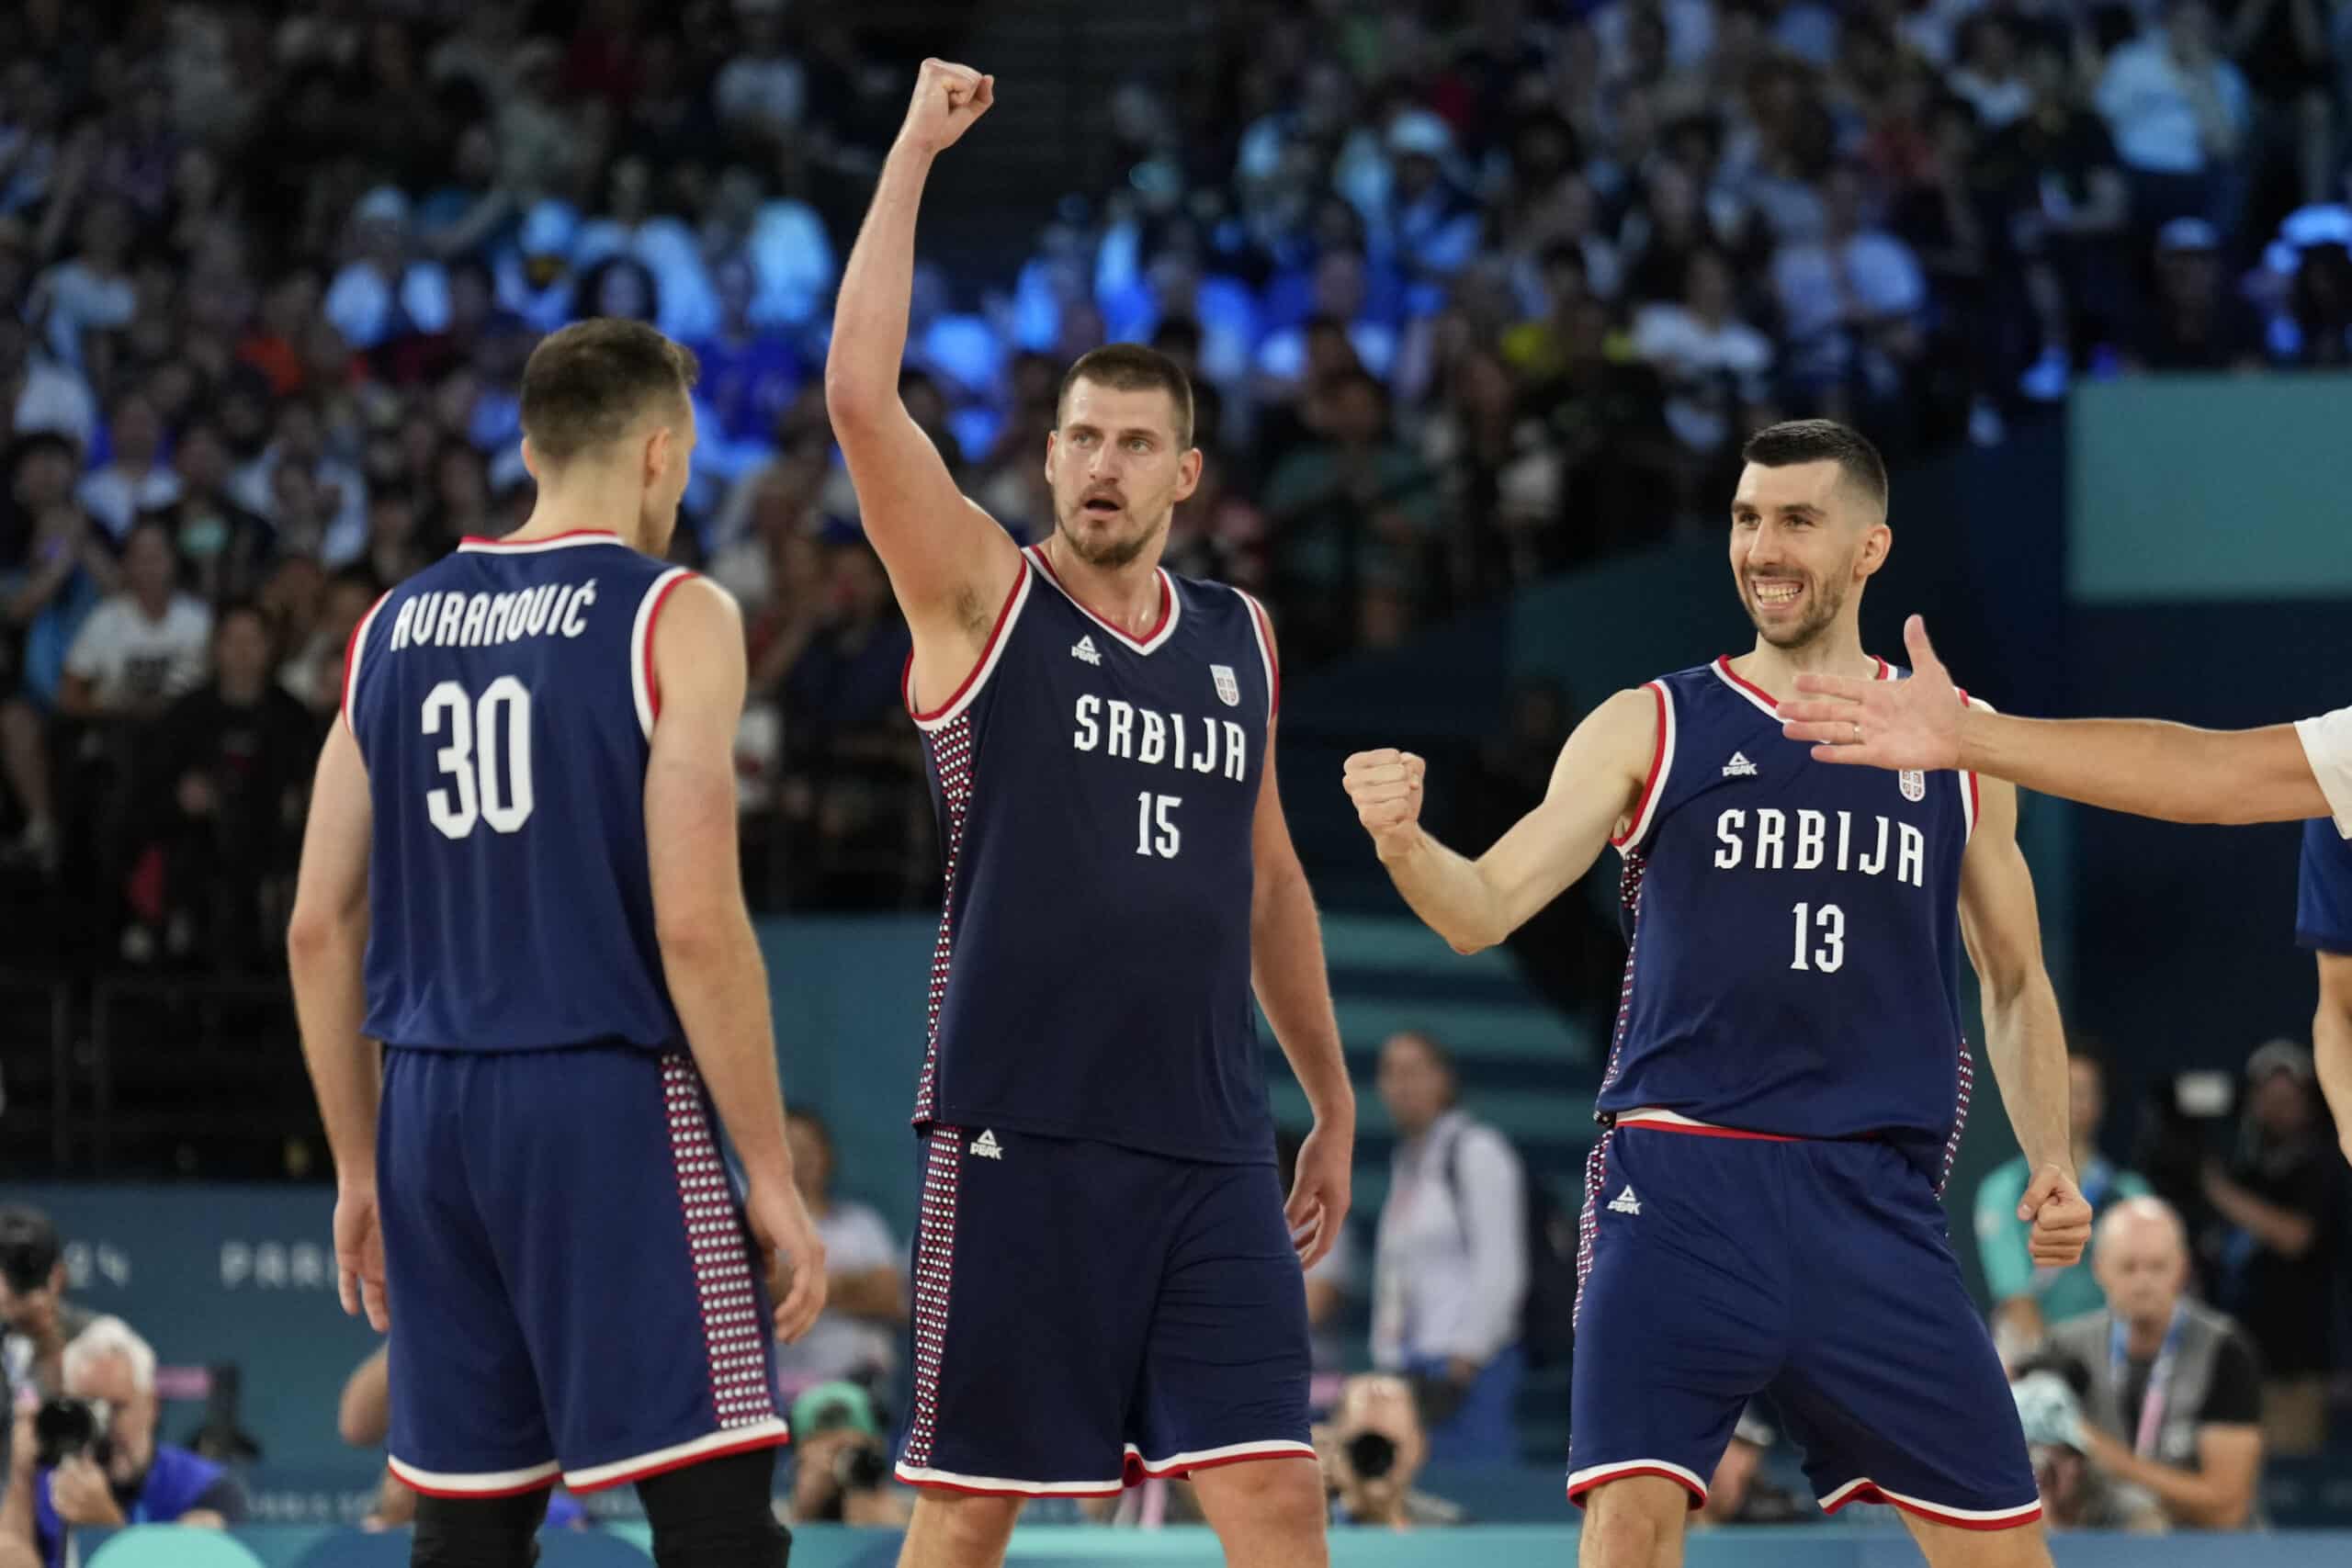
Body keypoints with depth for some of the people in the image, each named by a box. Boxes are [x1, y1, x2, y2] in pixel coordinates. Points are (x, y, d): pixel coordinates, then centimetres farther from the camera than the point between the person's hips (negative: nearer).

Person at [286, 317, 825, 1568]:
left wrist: (359, 1168, 19)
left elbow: (320, 928, 11)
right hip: (610, 1102, -6)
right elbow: (695, 924, -13)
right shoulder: (674, 618, -6)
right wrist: (770, 1174, -8)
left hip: (433, 1110, 6)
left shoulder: (394, 629, 11)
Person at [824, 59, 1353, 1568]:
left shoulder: (1240, 638, 14)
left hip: (1209, 1144, 4)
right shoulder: (985, 597, 0)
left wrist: (1332, 1099, 24)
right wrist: (915, 152, -12)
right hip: (1020, 1135, -4)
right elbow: (862, 394, -14)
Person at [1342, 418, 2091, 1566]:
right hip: (1681, 1184, -2)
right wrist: (1403, 841, -26)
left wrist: (2051, 1162, 6)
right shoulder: (1649, 730, 4)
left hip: (1875, 1200, 2)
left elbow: (2015, 983, 20)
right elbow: (1486, 909, -5)